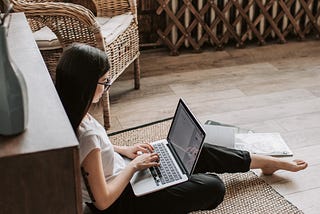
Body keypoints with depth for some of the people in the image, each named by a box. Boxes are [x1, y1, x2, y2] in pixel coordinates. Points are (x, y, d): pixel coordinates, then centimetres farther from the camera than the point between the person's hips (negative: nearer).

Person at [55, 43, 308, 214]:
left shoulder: (71, 115, -8)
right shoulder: (87, 135, -36)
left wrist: (123, 149, 4)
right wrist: (134, 165, -18)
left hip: (121, 175, 9)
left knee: (200, 153, 11)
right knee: (212, 186, -12)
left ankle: (268, 161, 27)